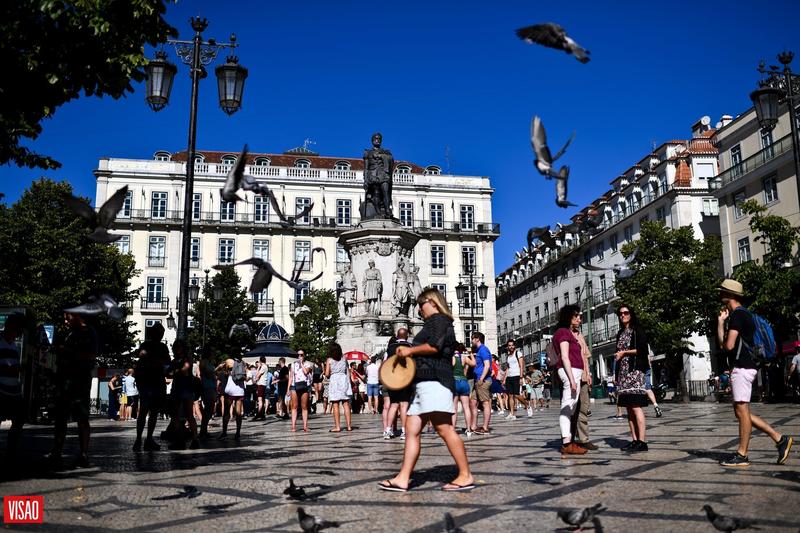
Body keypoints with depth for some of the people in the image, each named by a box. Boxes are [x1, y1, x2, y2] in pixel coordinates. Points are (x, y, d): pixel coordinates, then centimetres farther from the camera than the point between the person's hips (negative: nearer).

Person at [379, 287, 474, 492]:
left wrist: (410, 350, -7)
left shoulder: (437, 319, -2)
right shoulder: (442, 323, 29)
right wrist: (410, 354, 21)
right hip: (424, 383, 11)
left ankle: (465, 476, -8)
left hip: (434, 381, -11)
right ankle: (403, 478, 1)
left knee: (445, 429, -12)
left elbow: (434, 346, -18)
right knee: (411, 429, 3)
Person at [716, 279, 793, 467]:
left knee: (742, 410, -6)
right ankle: (779, 439, 14)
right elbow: (722, 342, 18)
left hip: (742, 367, -10)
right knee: (740, 411, 12)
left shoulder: (737, 314, -12)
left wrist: (723, 343, 2)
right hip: (741, 367, 10)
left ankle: (742, 455, -2)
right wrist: (721, 321, 14)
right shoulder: (741, 314, 20)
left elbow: (728, 345, -20)